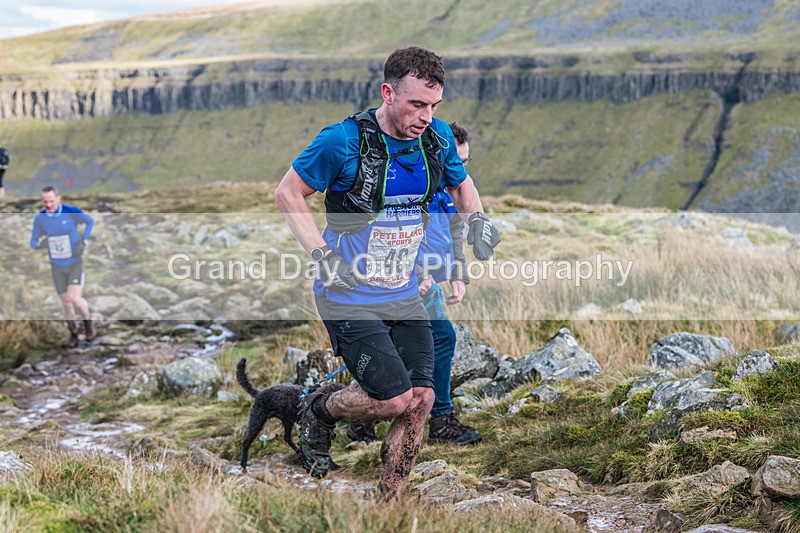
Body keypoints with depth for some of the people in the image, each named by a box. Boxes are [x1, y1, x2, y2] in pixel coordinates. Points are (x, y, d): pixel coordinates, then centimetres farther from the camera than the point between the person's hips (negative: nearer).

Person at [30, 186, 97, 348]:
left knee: (74, 297, -19)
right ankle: (73, 333, 28)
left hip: (75, 263, -3)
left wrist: (84, 240, -6)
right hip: (57, 266, 3)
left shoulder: (71, 212, -16)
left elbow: (90, 221, 3)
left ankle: (88, 322, 10)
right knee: (66, 302, 6)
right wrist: (40, 244, -25)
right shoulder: (39, 218, -10)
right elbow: (33, 243, -2)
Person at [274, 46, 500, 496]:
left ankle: (389, 507, 15)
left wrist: (478, 220, -2)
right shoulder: (344, 141, -18)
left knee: (421, 400, -1)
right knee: (395, 399, -13)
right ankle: (321, 412, 18)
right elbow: (288, 193, -8)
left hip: (405, 296, 6)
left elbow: (461, 185, 19)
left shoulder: (438, 137, -2)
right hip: (350, 297, -5)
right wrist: (323, 255, -18)